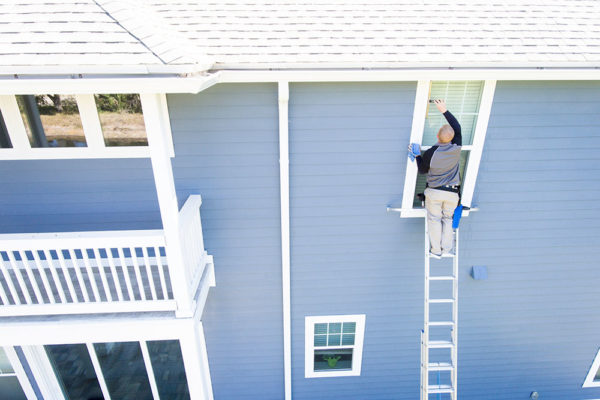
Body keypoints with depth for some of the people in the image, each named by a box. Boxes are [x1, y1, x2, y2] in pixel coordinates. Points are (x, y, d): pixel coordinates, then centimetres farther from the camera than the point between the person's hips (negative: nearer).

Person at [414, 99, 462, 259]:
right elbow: (457, 127, 7)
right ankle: (446, 249, 16)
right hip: (452, 193, 2)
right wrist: (445, 111, 9)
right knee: (447, 219, 17)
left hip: (434, 192, -2)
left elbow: (422, 170, 1)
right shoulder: (456, 149, -8)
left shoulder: (430, 153, -15)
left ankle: (436, 250, 11)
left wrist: (417, 156, 11)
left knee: (434, 219, 9)